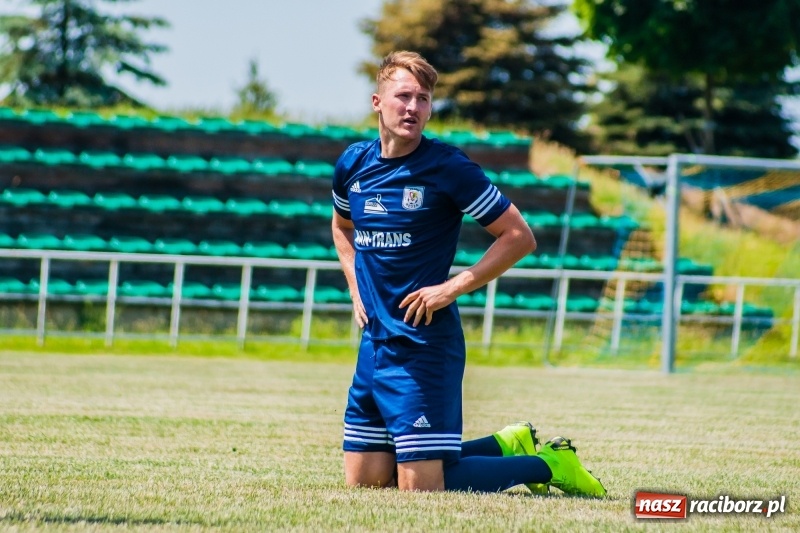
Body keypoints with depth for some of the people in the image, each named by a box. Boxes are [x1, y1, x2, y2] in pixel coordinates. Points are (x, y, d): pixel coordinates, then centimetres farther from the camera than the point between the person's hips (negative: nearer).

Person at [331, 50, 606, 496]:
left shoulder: (447, 167, -12)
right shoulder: (354, 163, 6)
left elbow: (520, 237, -11)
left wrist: (453, 288, -14)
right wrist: (357, 291, 14)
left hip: (425, 346, -7)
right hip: (375, 340, 7)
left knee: (420, 487, -11)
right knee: (364, 481, 10)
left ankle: (547, 464, 10)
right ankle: (508, 445, 24)